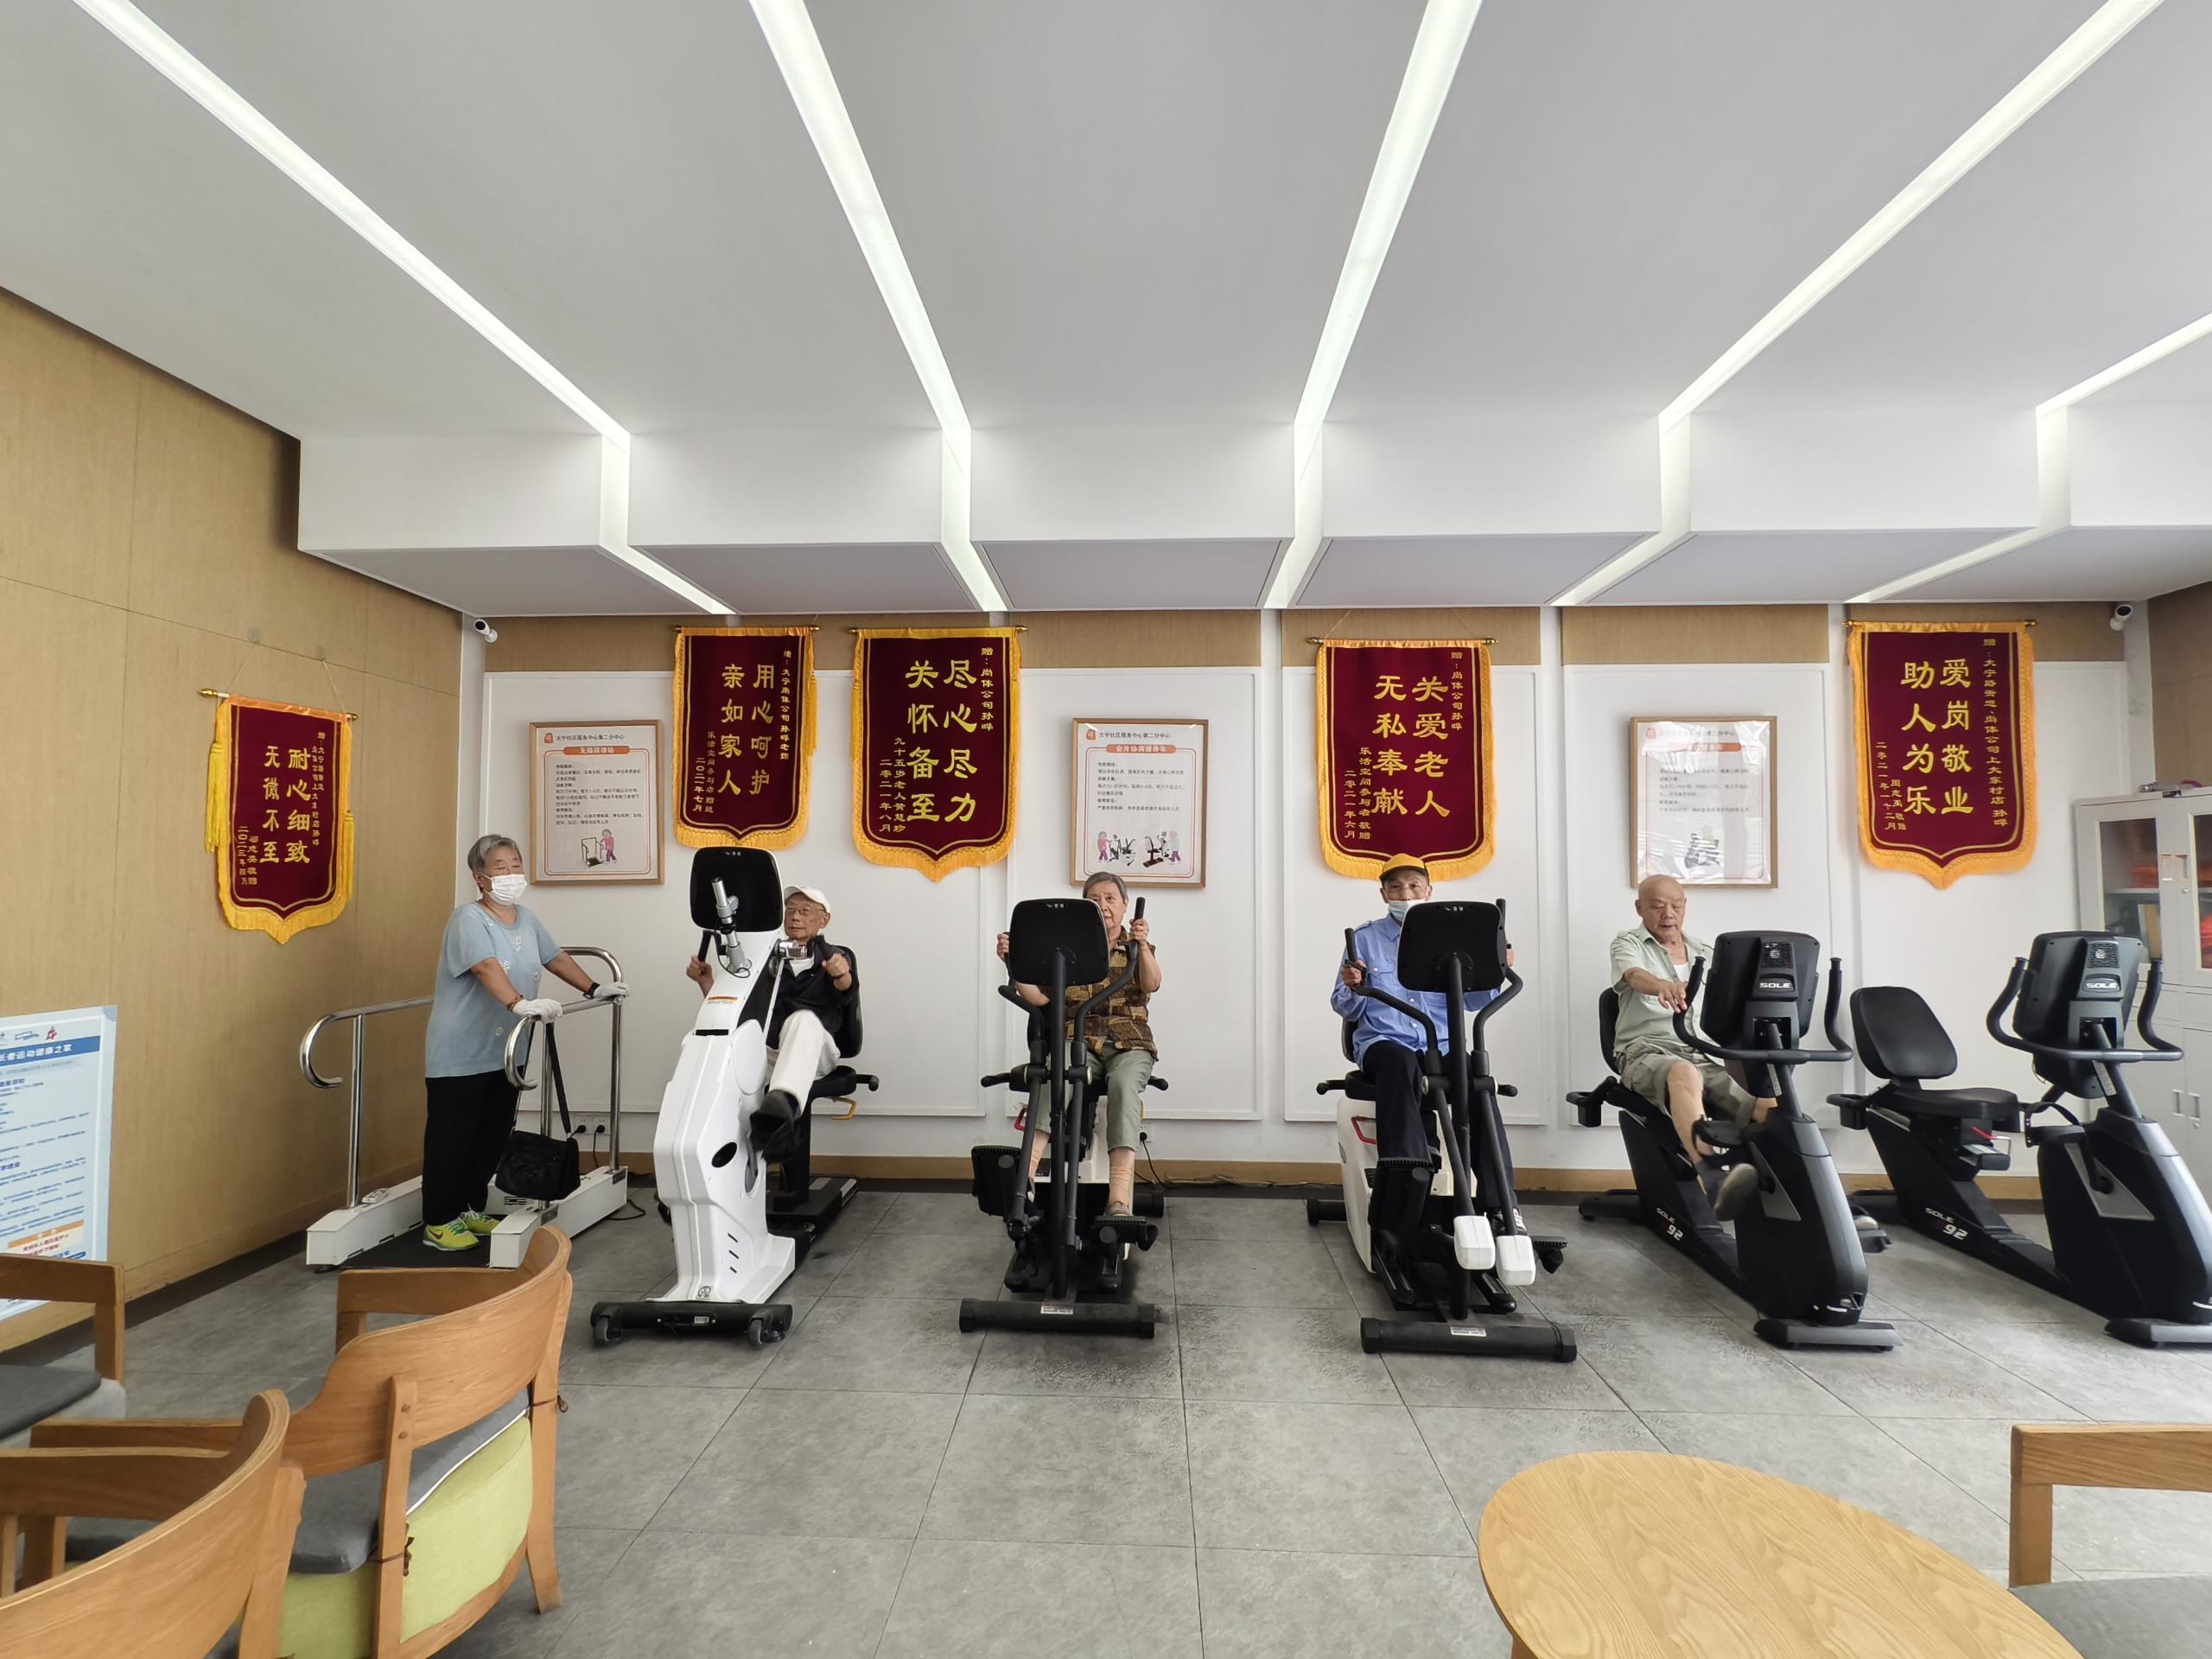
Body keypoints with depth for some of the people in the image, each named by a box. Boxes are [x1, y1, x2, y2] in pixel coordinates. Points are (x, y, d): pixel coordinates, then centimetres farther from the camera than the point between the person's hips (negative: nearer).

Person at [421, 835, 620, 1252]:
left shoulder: (526, 919, 8)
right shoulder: (469, 919, -16)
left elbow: (556, 958, 20)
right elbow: (487, 967, -32)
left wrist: (594, 989, 18)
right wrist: (520, 1003, -46)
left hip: (505, 1052, 7)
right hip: (461, 1055, -7)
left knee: (493, 1135, 14)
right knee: (451, 1137, 1)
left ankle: (471, 1209, 28)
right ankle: (439, 1222, 13)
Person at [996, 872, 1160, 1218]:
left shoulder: (1138, 949, 14)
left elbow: (1151, 985, -9)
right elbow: (1039, 997, 2)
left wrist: (1142, 946, -28)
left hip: (1129, 1045, 0)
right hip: (1079, 1041, 0)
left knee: (1123, 1084, -36)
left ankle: (1120, 1201, -46)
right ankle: (1025, 1174, -49)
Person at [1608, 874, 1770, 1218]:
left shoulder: (1704, 952, 23)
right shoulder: (1629, 944, 7)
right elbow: (1636, 976, -17)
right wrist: (1662, 986, -41)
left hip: (1704, 1057, 6)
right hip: (1648, 1052, -5)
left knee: (1769, 1112, -23)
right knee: (1685, 1074, -40)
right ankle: (1717, 1184, -54)